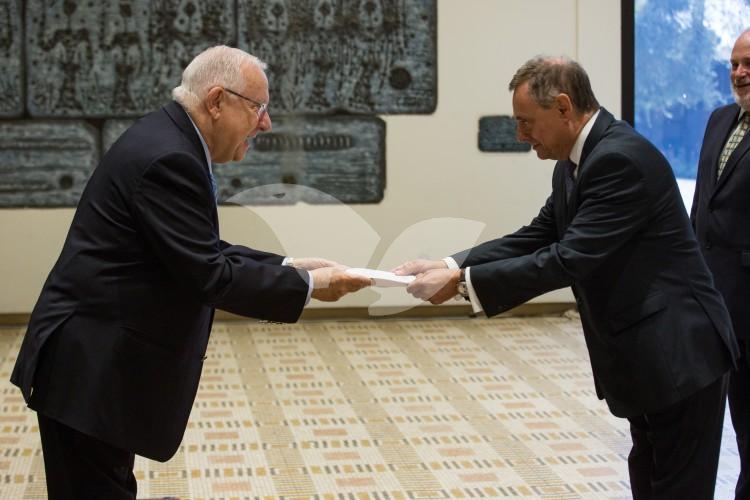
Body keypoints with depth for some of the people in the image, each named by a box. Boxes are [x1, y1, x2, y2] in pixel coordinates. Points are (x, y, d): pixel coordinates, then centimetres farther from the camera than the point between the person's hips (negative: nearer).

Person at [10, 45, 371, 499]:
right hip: (92, 369, -10)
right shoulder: (168, 158, -21)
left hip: (102, 361, 10)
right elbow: (208, 275, -23)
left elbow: (209, 253, 16)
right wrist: (308, 286, -14)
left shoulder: (169, 142, 11)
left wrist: (289, 268, 6)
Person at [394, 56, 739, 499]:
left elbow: (570, 260, -28)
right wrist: (451, 264, -4)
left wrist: (463, 281, -24)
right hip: (644, 353, 10)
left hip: (678, 353, -10)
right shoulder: (577, 162, 8)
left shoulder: (620, 158, -24)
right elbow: (538, 237, 9)